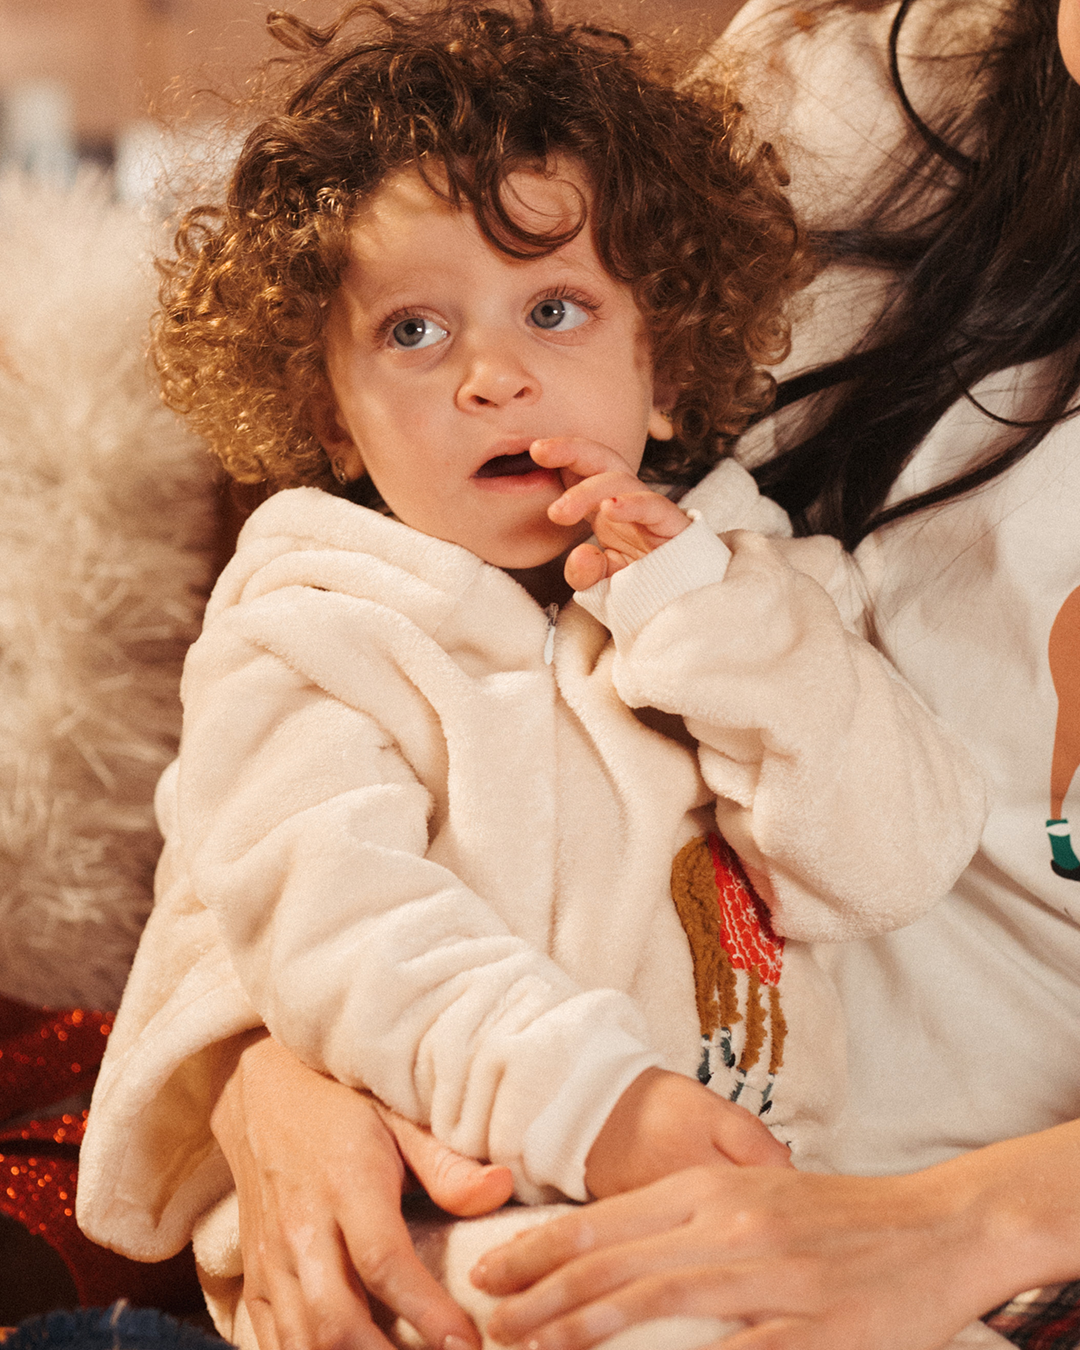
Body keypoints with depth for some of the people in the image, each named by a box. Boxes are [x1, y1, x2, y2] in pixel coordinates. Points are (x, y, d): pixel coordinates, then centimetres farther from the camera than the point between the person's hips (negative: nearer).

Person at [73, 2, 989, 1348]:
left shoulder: (747, 588, 10)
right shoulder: (314, 634, -2)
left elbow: (900, 859, -2)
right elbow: (333, 924, -16)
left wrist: (697, 609, -10)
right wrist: (586, 1099, -29)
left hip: (748, 1188, 4)